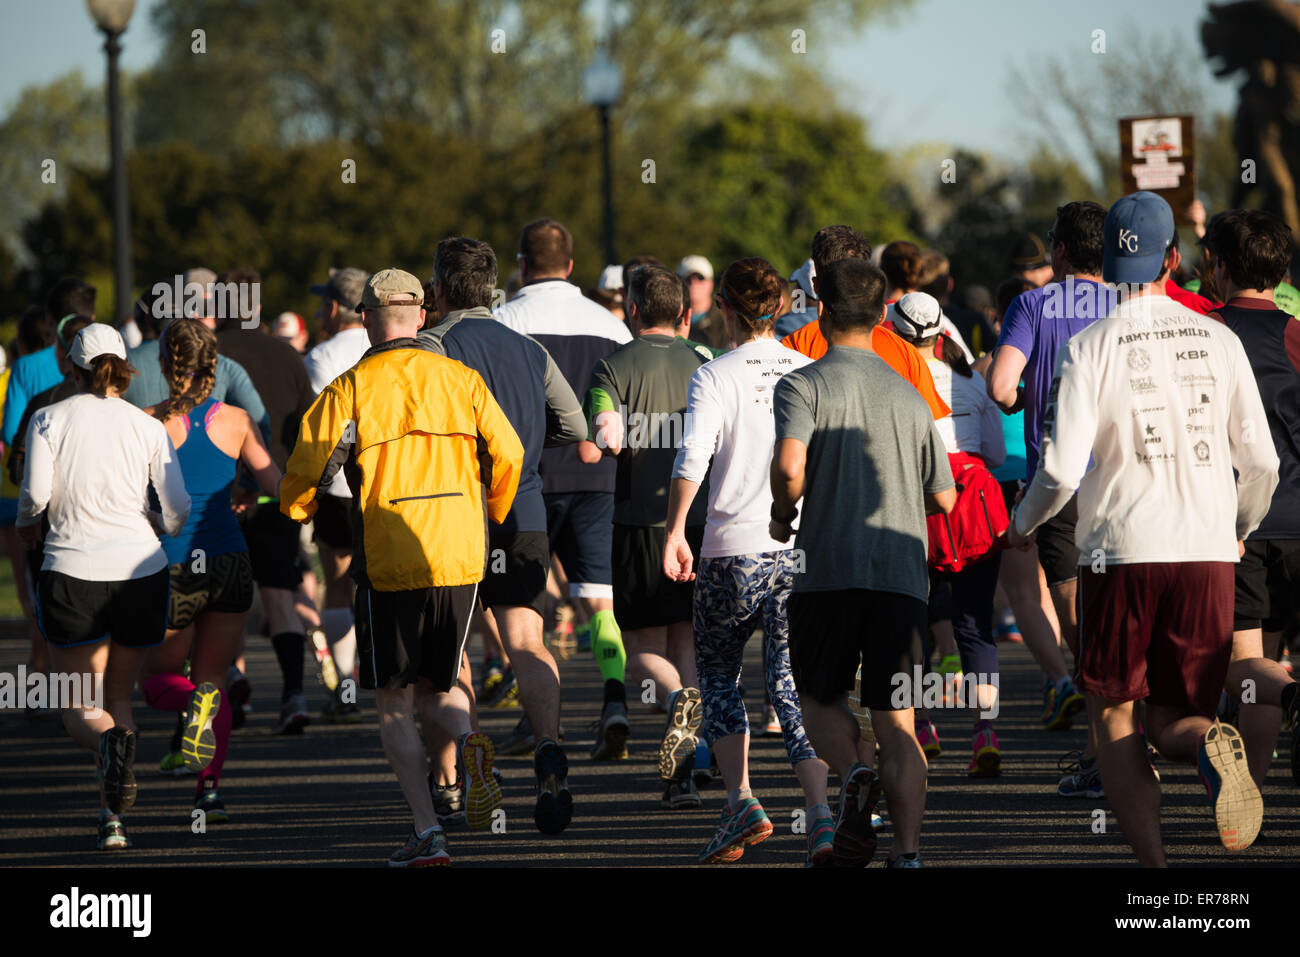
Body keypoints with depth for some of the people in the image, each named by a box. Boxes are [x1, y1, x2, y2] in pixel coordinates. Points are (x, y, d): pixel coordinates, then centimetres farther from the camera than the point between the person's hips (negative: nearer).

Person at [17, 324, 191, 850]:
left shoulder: (49, 419, 1)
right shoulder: (148, 427, 4)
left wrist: (25, 522, 13)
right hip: (140, 569, 2)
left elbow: (36, 492, -10)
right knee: (119, 697, 17)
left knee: (80, 711, 5)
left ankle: (109, 743, -31)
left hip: (72, 570, -2)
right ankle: (114, 818, 7)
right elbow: (178, 510, -1)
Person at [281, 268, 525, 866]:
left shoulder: (350, 389, -4)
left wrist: (298, 511, 18)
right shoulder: (462, 379, 5)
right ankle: (468, 743, -14)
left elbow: (307, 468, -5)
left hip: (388, 564, -3)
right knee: (435, 686, 20)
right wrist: (494, 516, 25)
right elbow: (508, 456, 6)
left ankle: (427, 833, -3)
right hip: (460, 559, 3)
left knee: (394, 704, 6)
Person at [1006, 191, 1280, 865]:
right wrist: (1240, 528, 28)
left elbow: (1061, 470, -9)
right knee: (1173, 720, 12)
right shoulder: (1218, 340, 6)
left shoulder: (1090, 348, -4)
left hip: (1120, 554, -2)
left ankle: (1151, 861, -8)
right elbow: (1260, 463, 8)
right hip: (1208, 554, 3)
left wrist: (1021, 526, 12)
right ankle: (1211, 748, -25)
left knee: (1113, 716, 10)